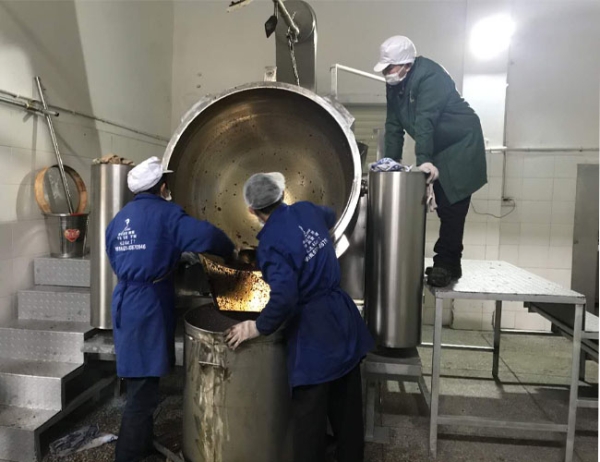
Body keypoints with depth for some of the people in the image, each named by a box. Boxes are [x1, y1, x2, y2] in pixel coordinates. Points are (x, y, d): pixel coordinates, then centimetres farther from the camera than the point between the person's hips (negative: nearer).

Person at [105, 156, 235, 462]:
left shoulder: (119, 219, 13)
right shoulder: (165, 213, -10)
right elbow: (206, 236, -23)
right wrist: (229, 252, -3)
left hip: (125, 304, 8)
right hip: (148, 307, -8)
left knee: (137, 384, 21)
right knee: (142, 391, 0)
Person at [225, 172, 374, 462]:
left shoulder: (270, 243, -18)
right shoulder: (306, 211, 2)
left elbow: (284, 298, -27)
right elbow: (330, 217, 27)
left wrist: (258, 327, -11)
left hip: (313, 334, -7)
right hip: (342, 320, 8)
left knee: (310, 416, 8)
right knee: (347, 406, 21)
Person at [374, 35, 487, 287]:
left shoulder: (429, 76, -24)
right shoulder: (394, 84, 1)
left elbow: (424, 121, -35)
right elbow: (393, 124, 0)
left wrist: (423, 160, -41)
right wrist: (391, 161, -5)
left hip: (461, 144, -8)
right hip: (438, 148, 8)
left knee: (452, 206, -11)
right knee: (444, 205, 9)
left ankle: (447, 264, -5)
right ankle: (446, 262, 17)